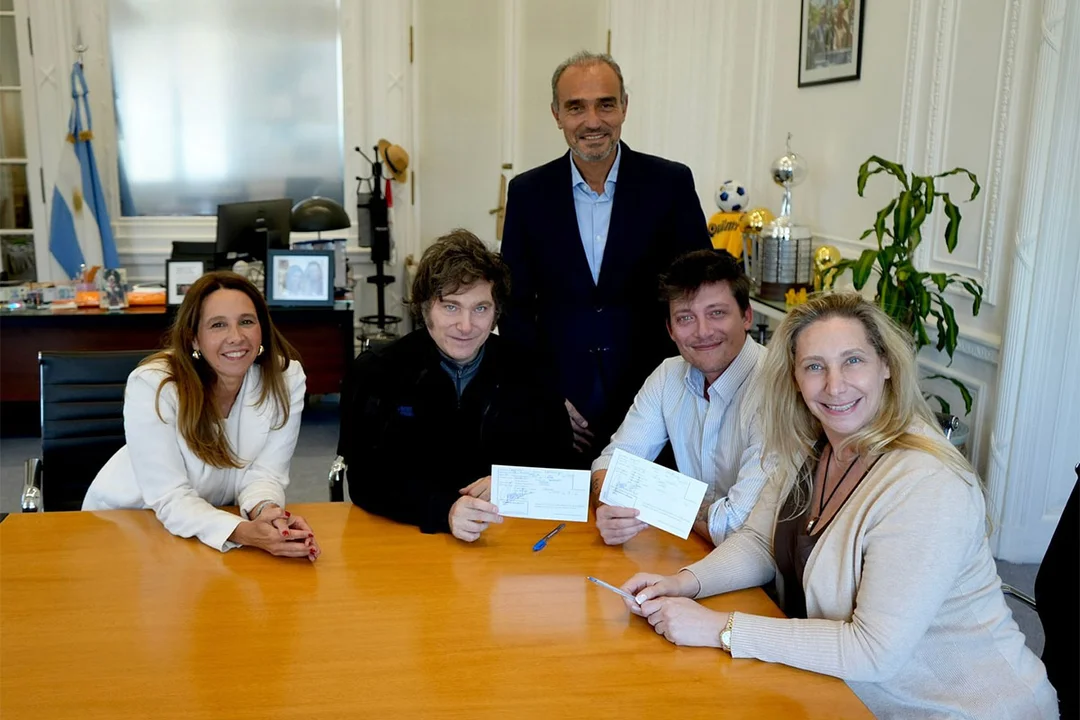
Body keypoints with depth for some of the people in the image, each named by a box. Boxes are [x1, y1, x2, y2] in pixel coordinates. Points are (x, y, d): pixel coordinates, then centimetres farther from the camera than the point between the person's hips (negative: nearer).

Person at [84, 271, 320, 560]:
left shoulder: (286, 376, -16)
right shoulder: (151, 385, -24)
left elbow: (264, 473, -13)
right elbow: (171, 499, -25)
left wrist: (266, 512, -35)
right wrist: (243, 532, -41)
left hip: (216, 515, 2)